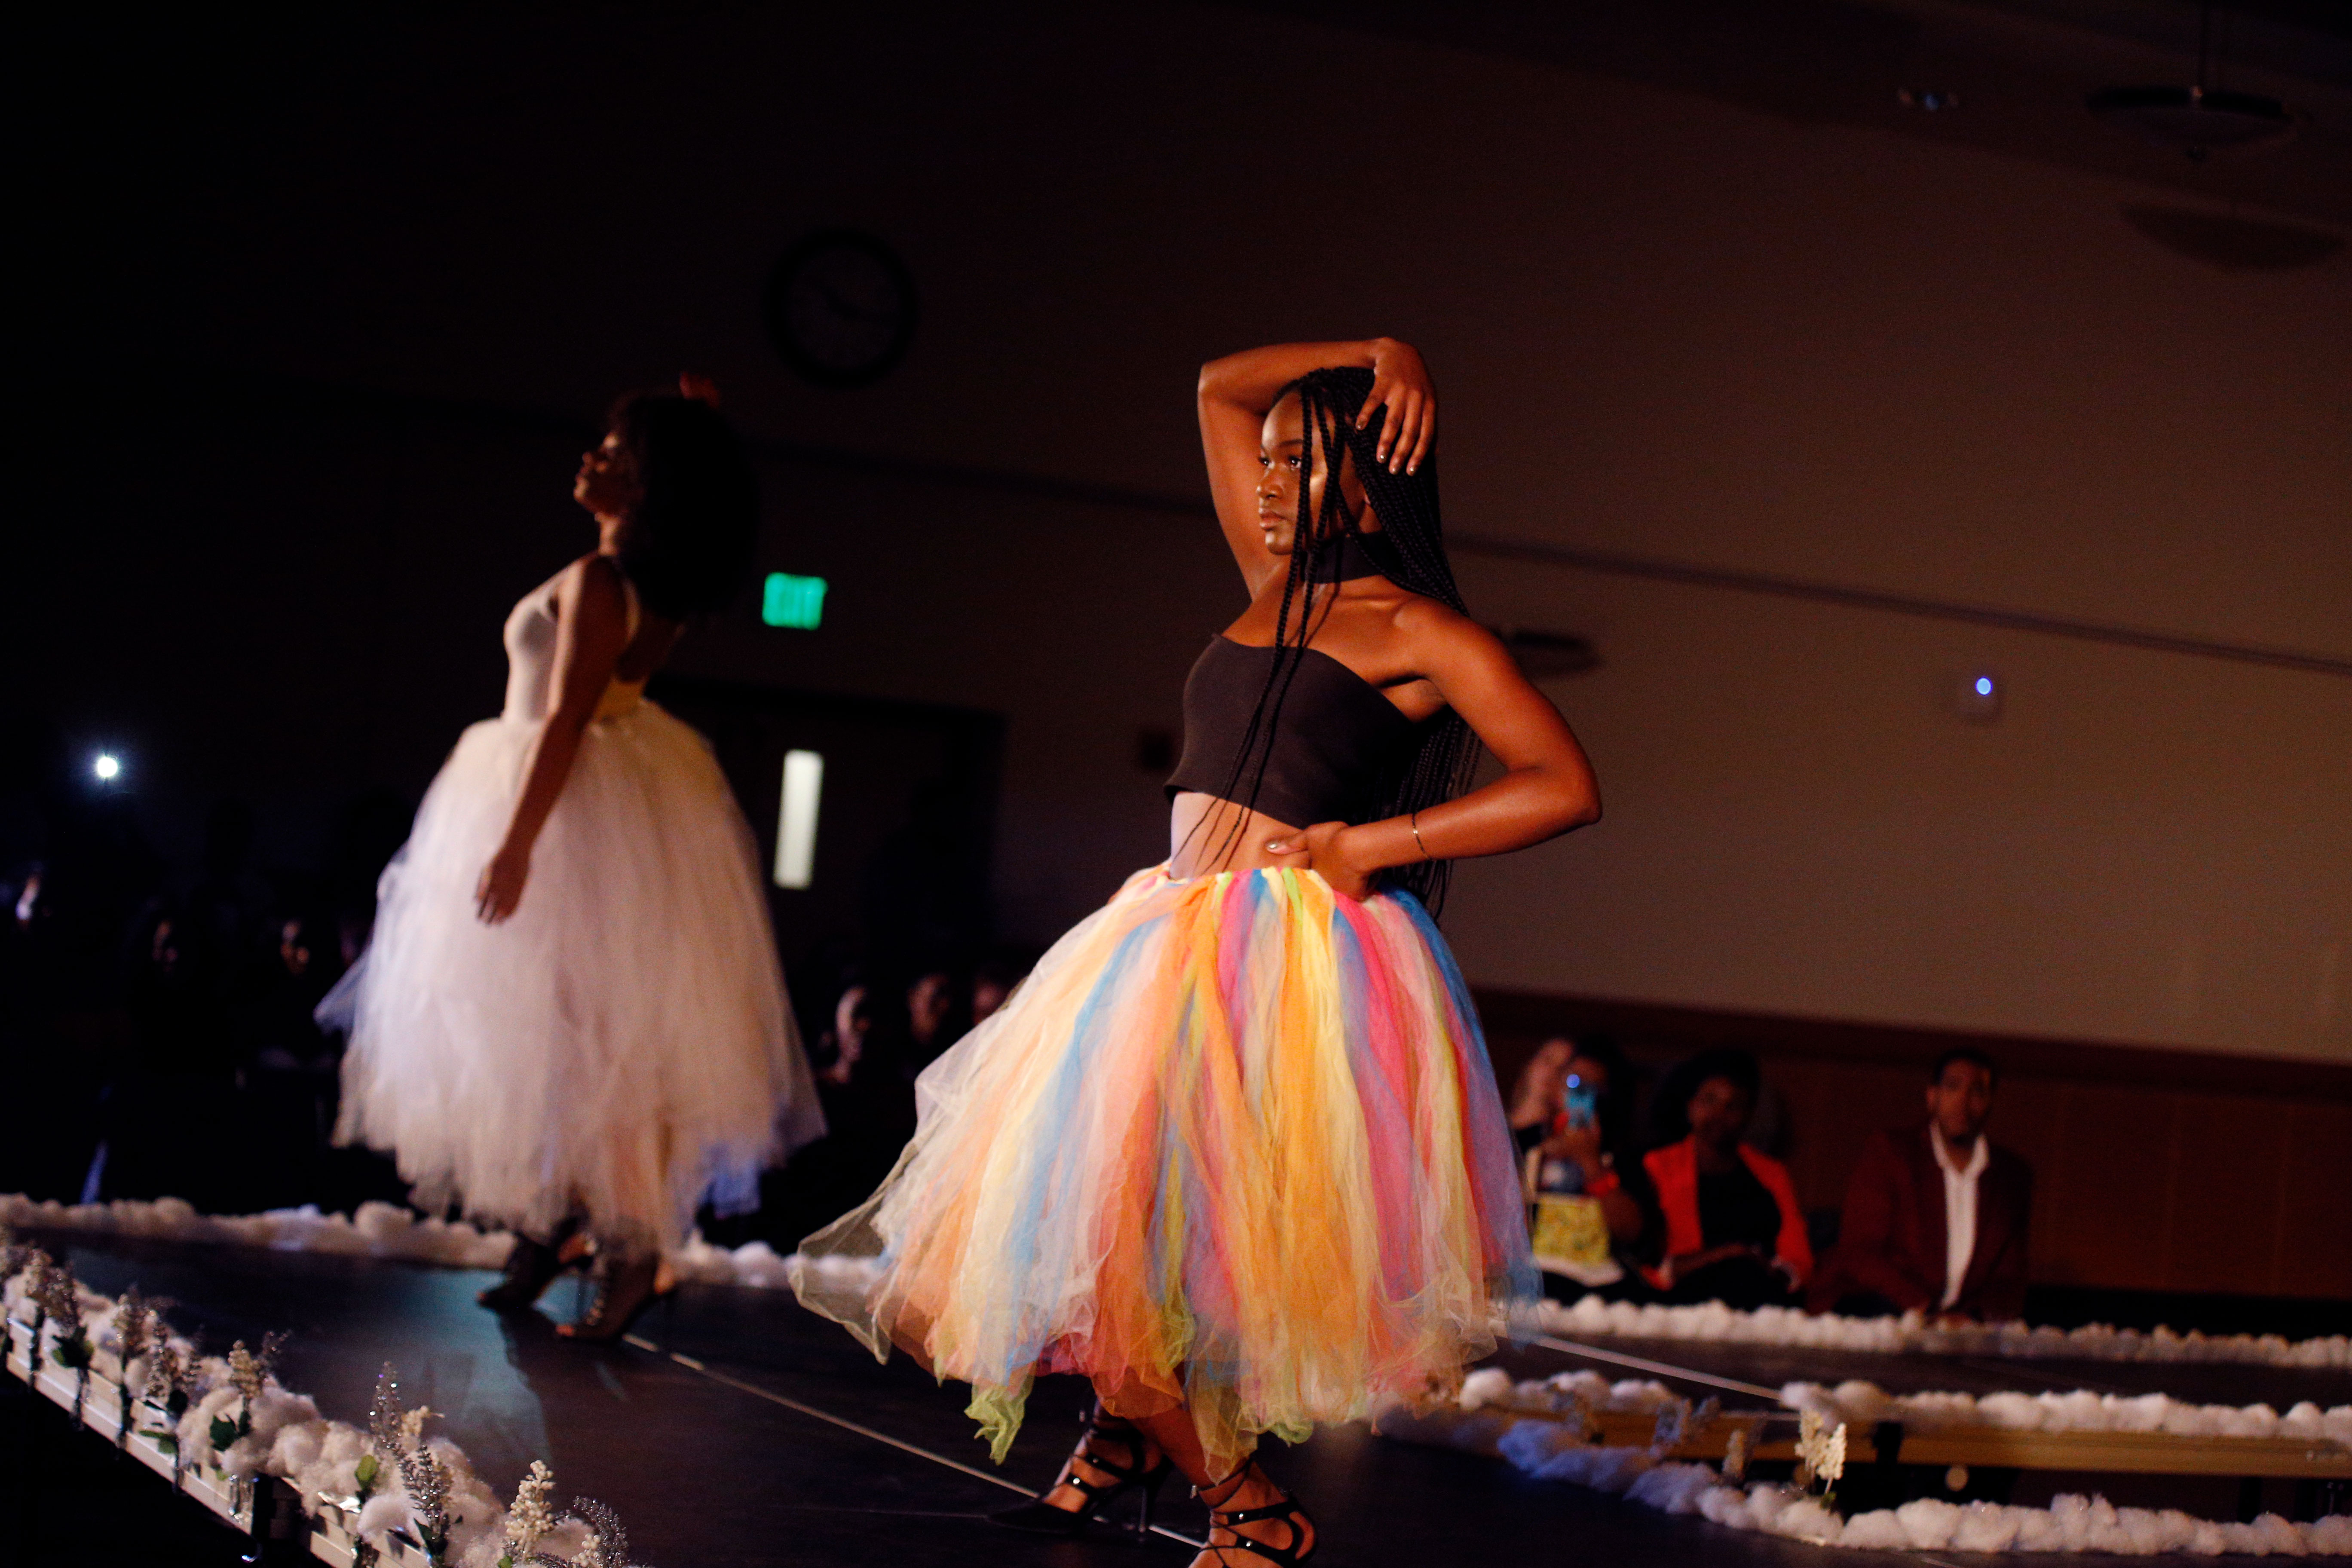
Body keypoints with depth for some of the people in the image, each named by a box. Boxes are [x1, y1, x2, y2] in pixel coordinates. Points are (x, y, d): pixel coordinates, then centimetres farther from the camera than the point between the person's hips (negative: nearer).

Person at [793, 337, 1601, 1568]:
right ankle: (1126, 1428, 29)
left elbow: (1567, 787, -13)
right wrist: (1373, 354, 14)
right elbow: (1219, 387, 25)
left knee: (1124, 1243, -15)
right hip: (1169, 940, 8)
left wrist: (1369, 844, -13)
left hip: (1292, 952, -8)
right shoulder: (1274, 590, 17)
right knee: (1052, 1222, 6)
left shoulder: (1422, 633, -3)